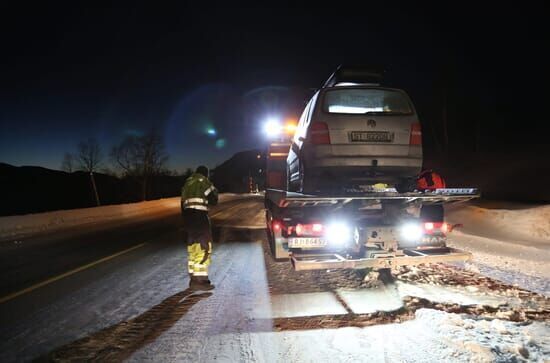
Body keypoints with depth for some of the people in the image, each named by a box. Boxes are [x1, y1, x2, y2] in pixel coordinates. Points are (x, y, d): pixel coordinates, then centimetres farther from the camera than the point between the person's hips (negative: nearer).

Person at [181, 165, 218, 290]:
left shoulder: (187, 183, 21)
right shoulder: (203, 182, -2)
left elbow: (183, 203, 20)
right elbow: (213, 200, -5)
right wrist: (214, 191, 16)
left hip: (187, 215, 8)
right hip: (199, 216, -8)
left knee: (193, 248, 14)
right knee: (203, 247, -5)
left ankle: (193, 279, 20)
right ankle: (200, 280, -8)